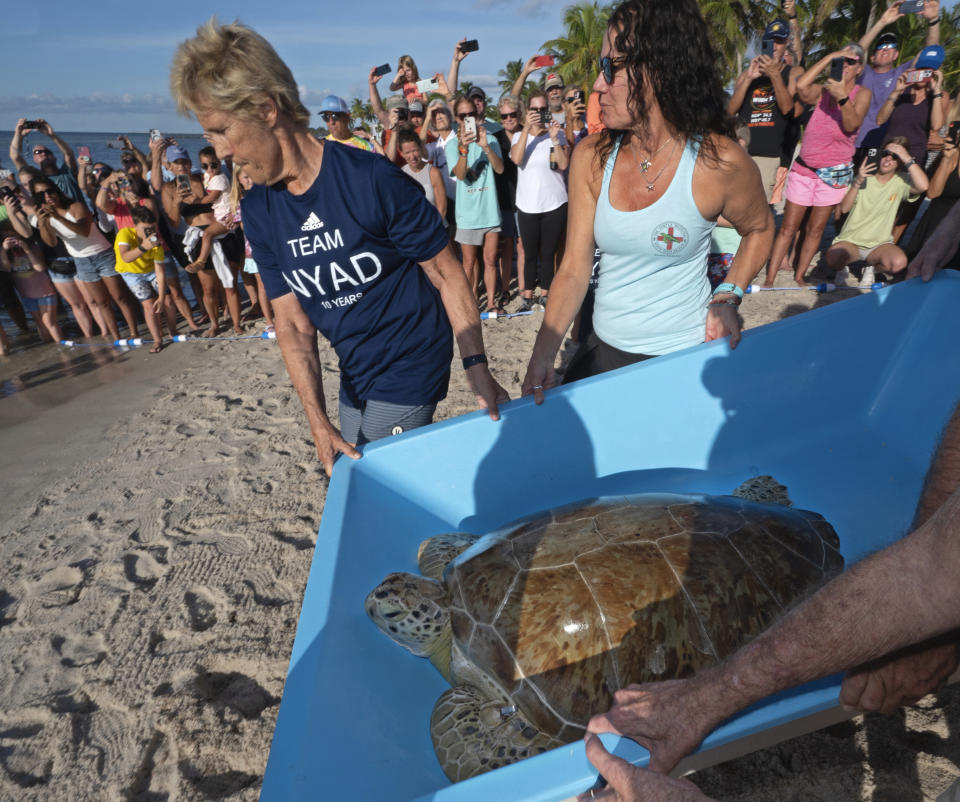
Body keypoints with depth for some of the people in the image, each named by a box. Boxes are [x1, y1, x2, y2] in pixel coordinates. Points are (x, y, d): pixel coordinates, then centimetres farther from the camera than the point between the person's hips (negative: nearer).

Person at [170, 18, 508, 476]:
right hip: (355, 376, 7)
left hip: (410, 366, -6)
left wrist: (477, 367, -18)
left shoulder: (372, 180, -20)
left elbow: (446, 274, -13)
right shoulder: (258, 212, -1)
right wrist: (318, 423, -9)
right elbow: (291, 321, -1)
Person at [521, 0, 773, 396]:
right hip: (602, 349, 3)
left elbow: (760, 229, 6)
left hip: (683, 357, -3)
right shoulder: (591, 157, -7)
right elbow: (574, 270, -8)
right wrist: (542, 357, -17)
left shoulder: (720, 163, -15)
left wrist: (727, 298, -8)